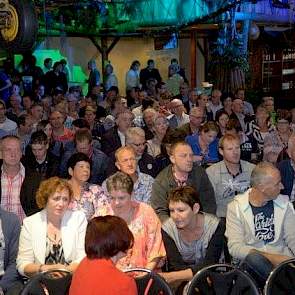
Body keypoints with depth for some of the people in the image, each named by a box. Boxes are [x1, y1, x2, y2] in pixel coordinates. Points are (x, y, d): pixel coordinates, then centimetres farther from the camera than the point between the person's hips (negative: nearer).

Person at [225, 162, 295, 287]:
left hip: (282, 260, 1)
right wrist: (272, 258, -19)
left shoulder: (284, 203, 10)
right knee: (253, 257, -35)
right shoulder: (236, 207, -3)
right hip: (251, 263, -1)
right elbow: (235, 248, -11)